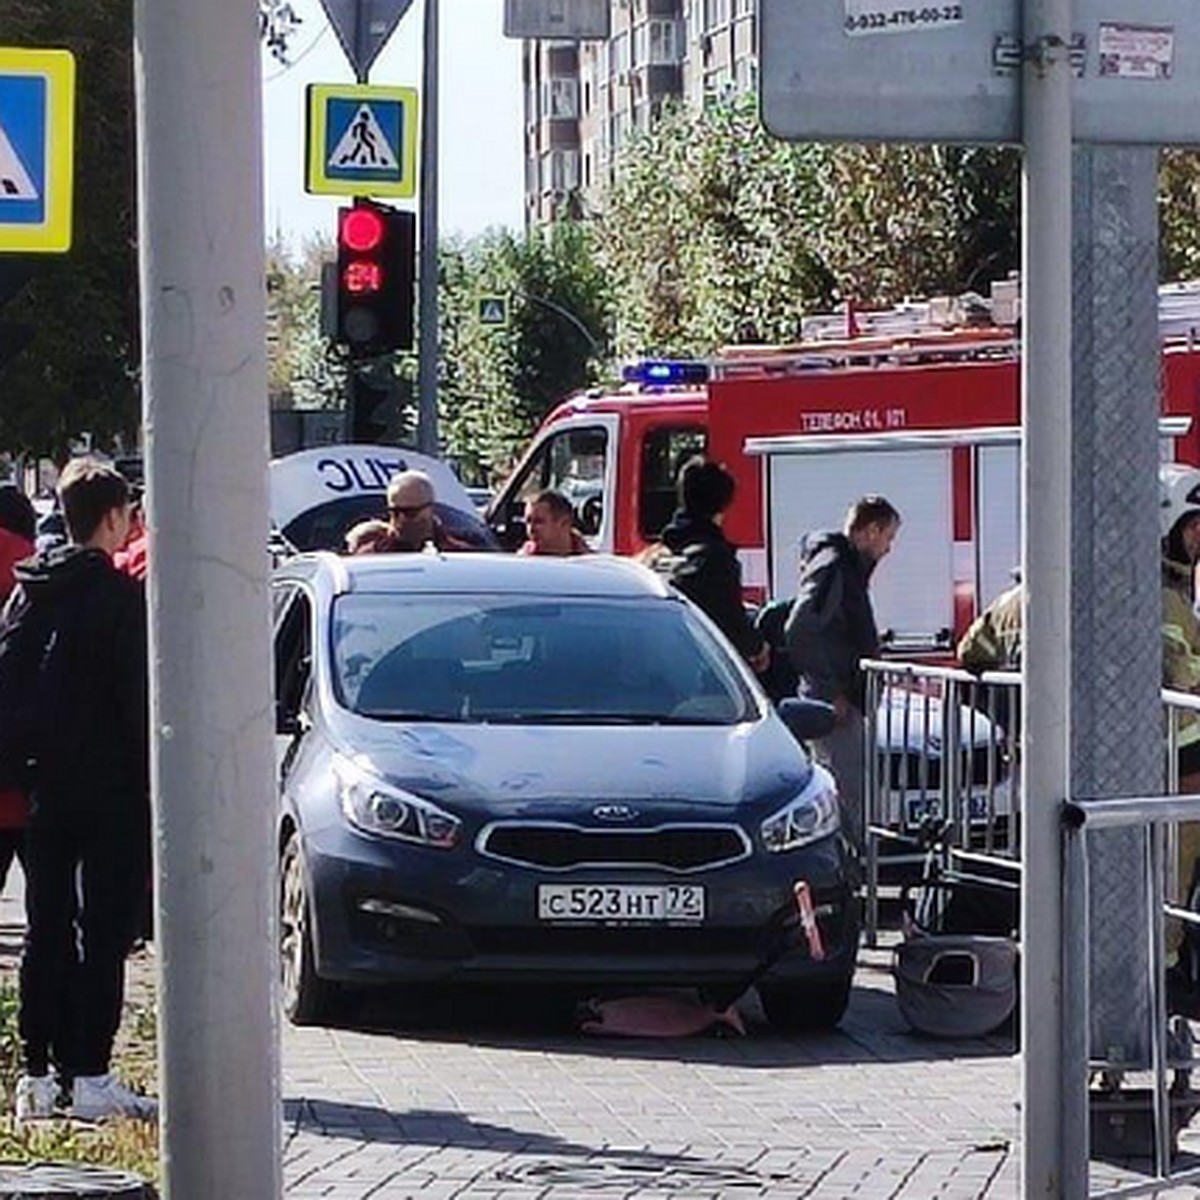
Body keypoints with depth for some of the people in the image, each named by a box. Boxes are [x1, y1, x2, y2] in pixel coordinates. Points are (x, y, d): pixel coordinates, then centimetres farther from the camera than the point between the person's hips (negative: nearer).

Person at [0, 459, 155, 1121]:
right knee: (104, 934, -3)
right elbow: (139, 699, -13)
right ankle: (89, 1077, -5)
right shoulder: (120, 596, -11)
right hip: (111, 788, -6)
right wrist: (155, 780, -7)